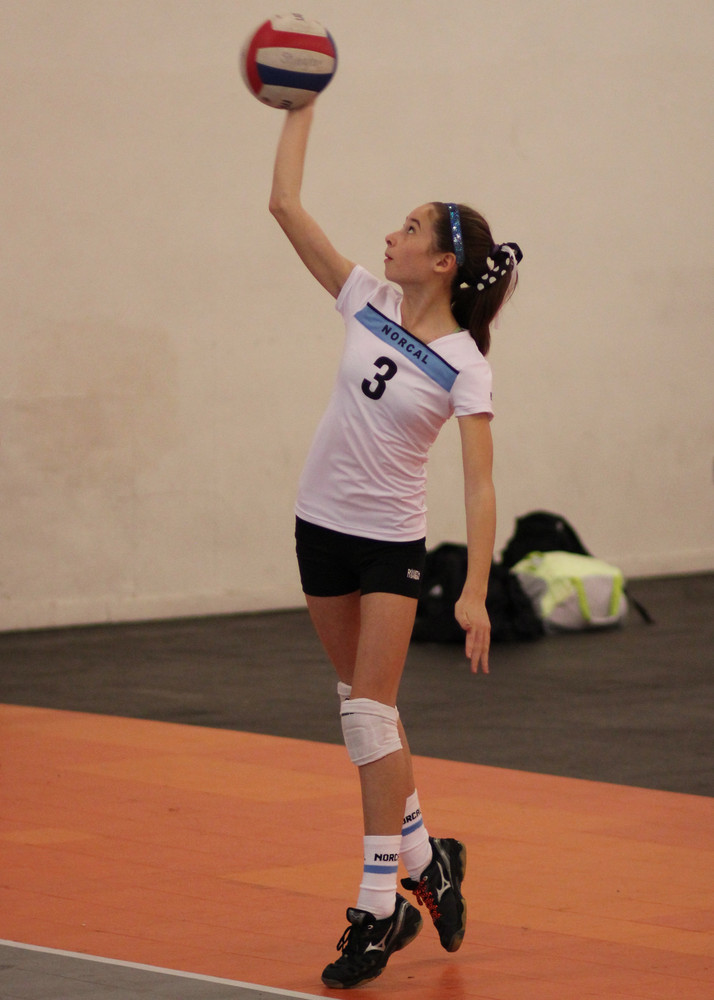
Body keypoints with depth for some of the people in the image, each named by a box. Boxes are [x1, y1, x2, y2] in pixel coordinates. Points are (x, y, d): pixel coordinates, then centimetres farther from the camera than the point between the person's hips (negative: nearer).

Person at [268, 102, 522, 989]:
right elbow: (285, 205, -1)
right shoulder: (370, 305, -2)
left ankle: (379, 908, -9)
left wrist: (475, 591, -29)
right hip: (322, 526, 5)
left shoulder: (463, 366, -15)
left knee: (368, 710, -11)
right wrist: (299, 109, -4)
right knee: (364, 706, 12)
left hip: (391, 543, -5)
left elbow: (479, 485, -20)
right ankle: (423, 858, 26)